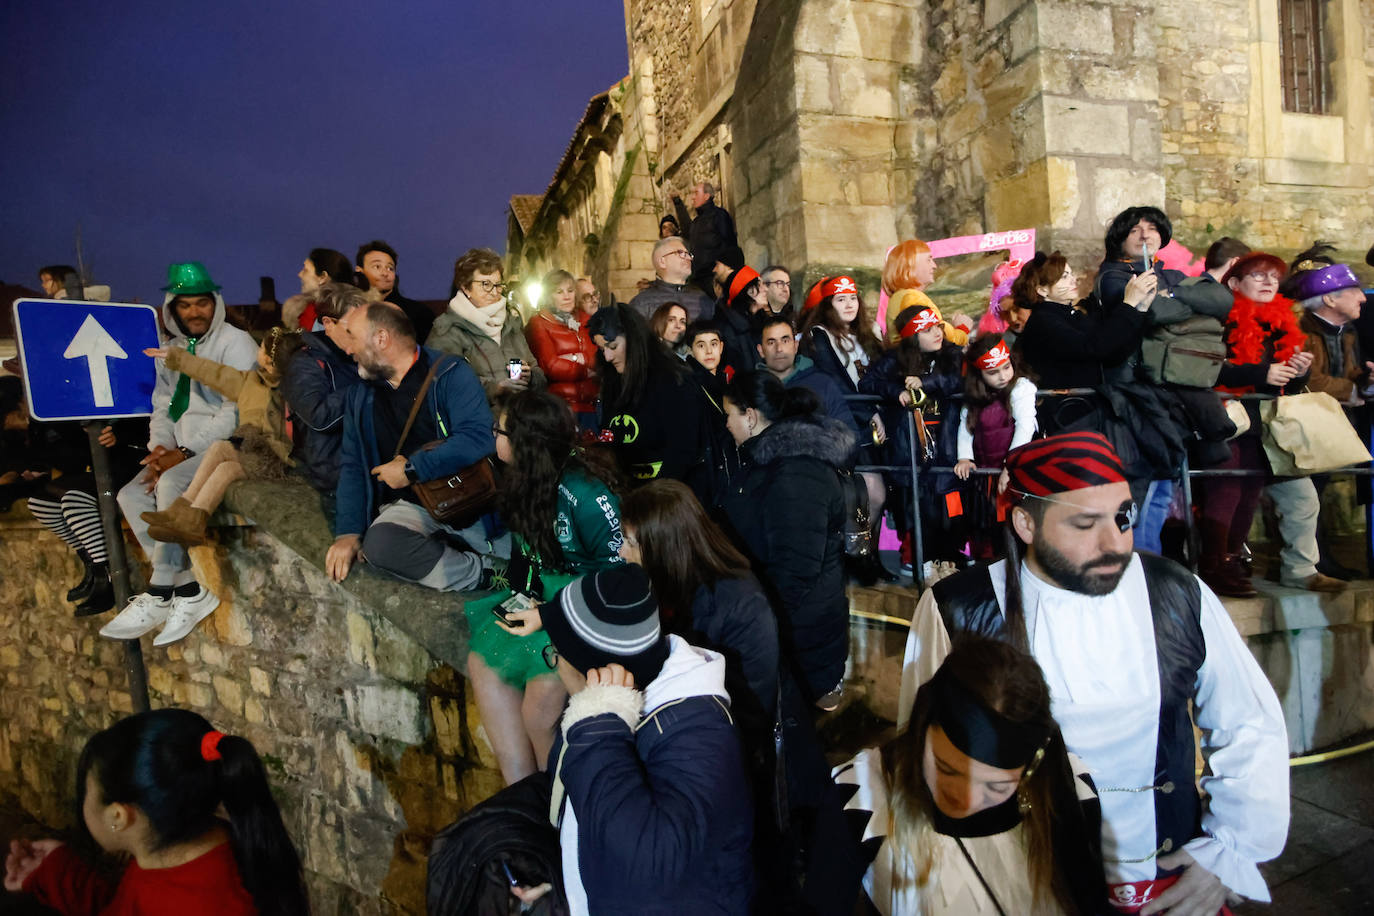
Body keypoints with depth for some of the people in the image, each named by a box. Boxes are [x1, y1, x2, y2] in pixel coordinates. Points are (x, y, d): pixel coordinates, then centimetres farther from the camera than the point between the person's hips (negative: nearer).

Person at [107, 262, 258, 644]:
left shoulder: (235, 343, -9)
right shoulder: (171, 350, 15)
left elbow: (236, 412, -17)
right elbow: (162, 407, 16)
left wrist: (185, 453, -19)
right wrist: (160, 449, -4)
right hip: (182, 450, 8)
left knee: (171, 484, -29)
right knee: (132, 495, -9)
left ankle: (159, 595, -18)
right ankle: (189, 587, -8)